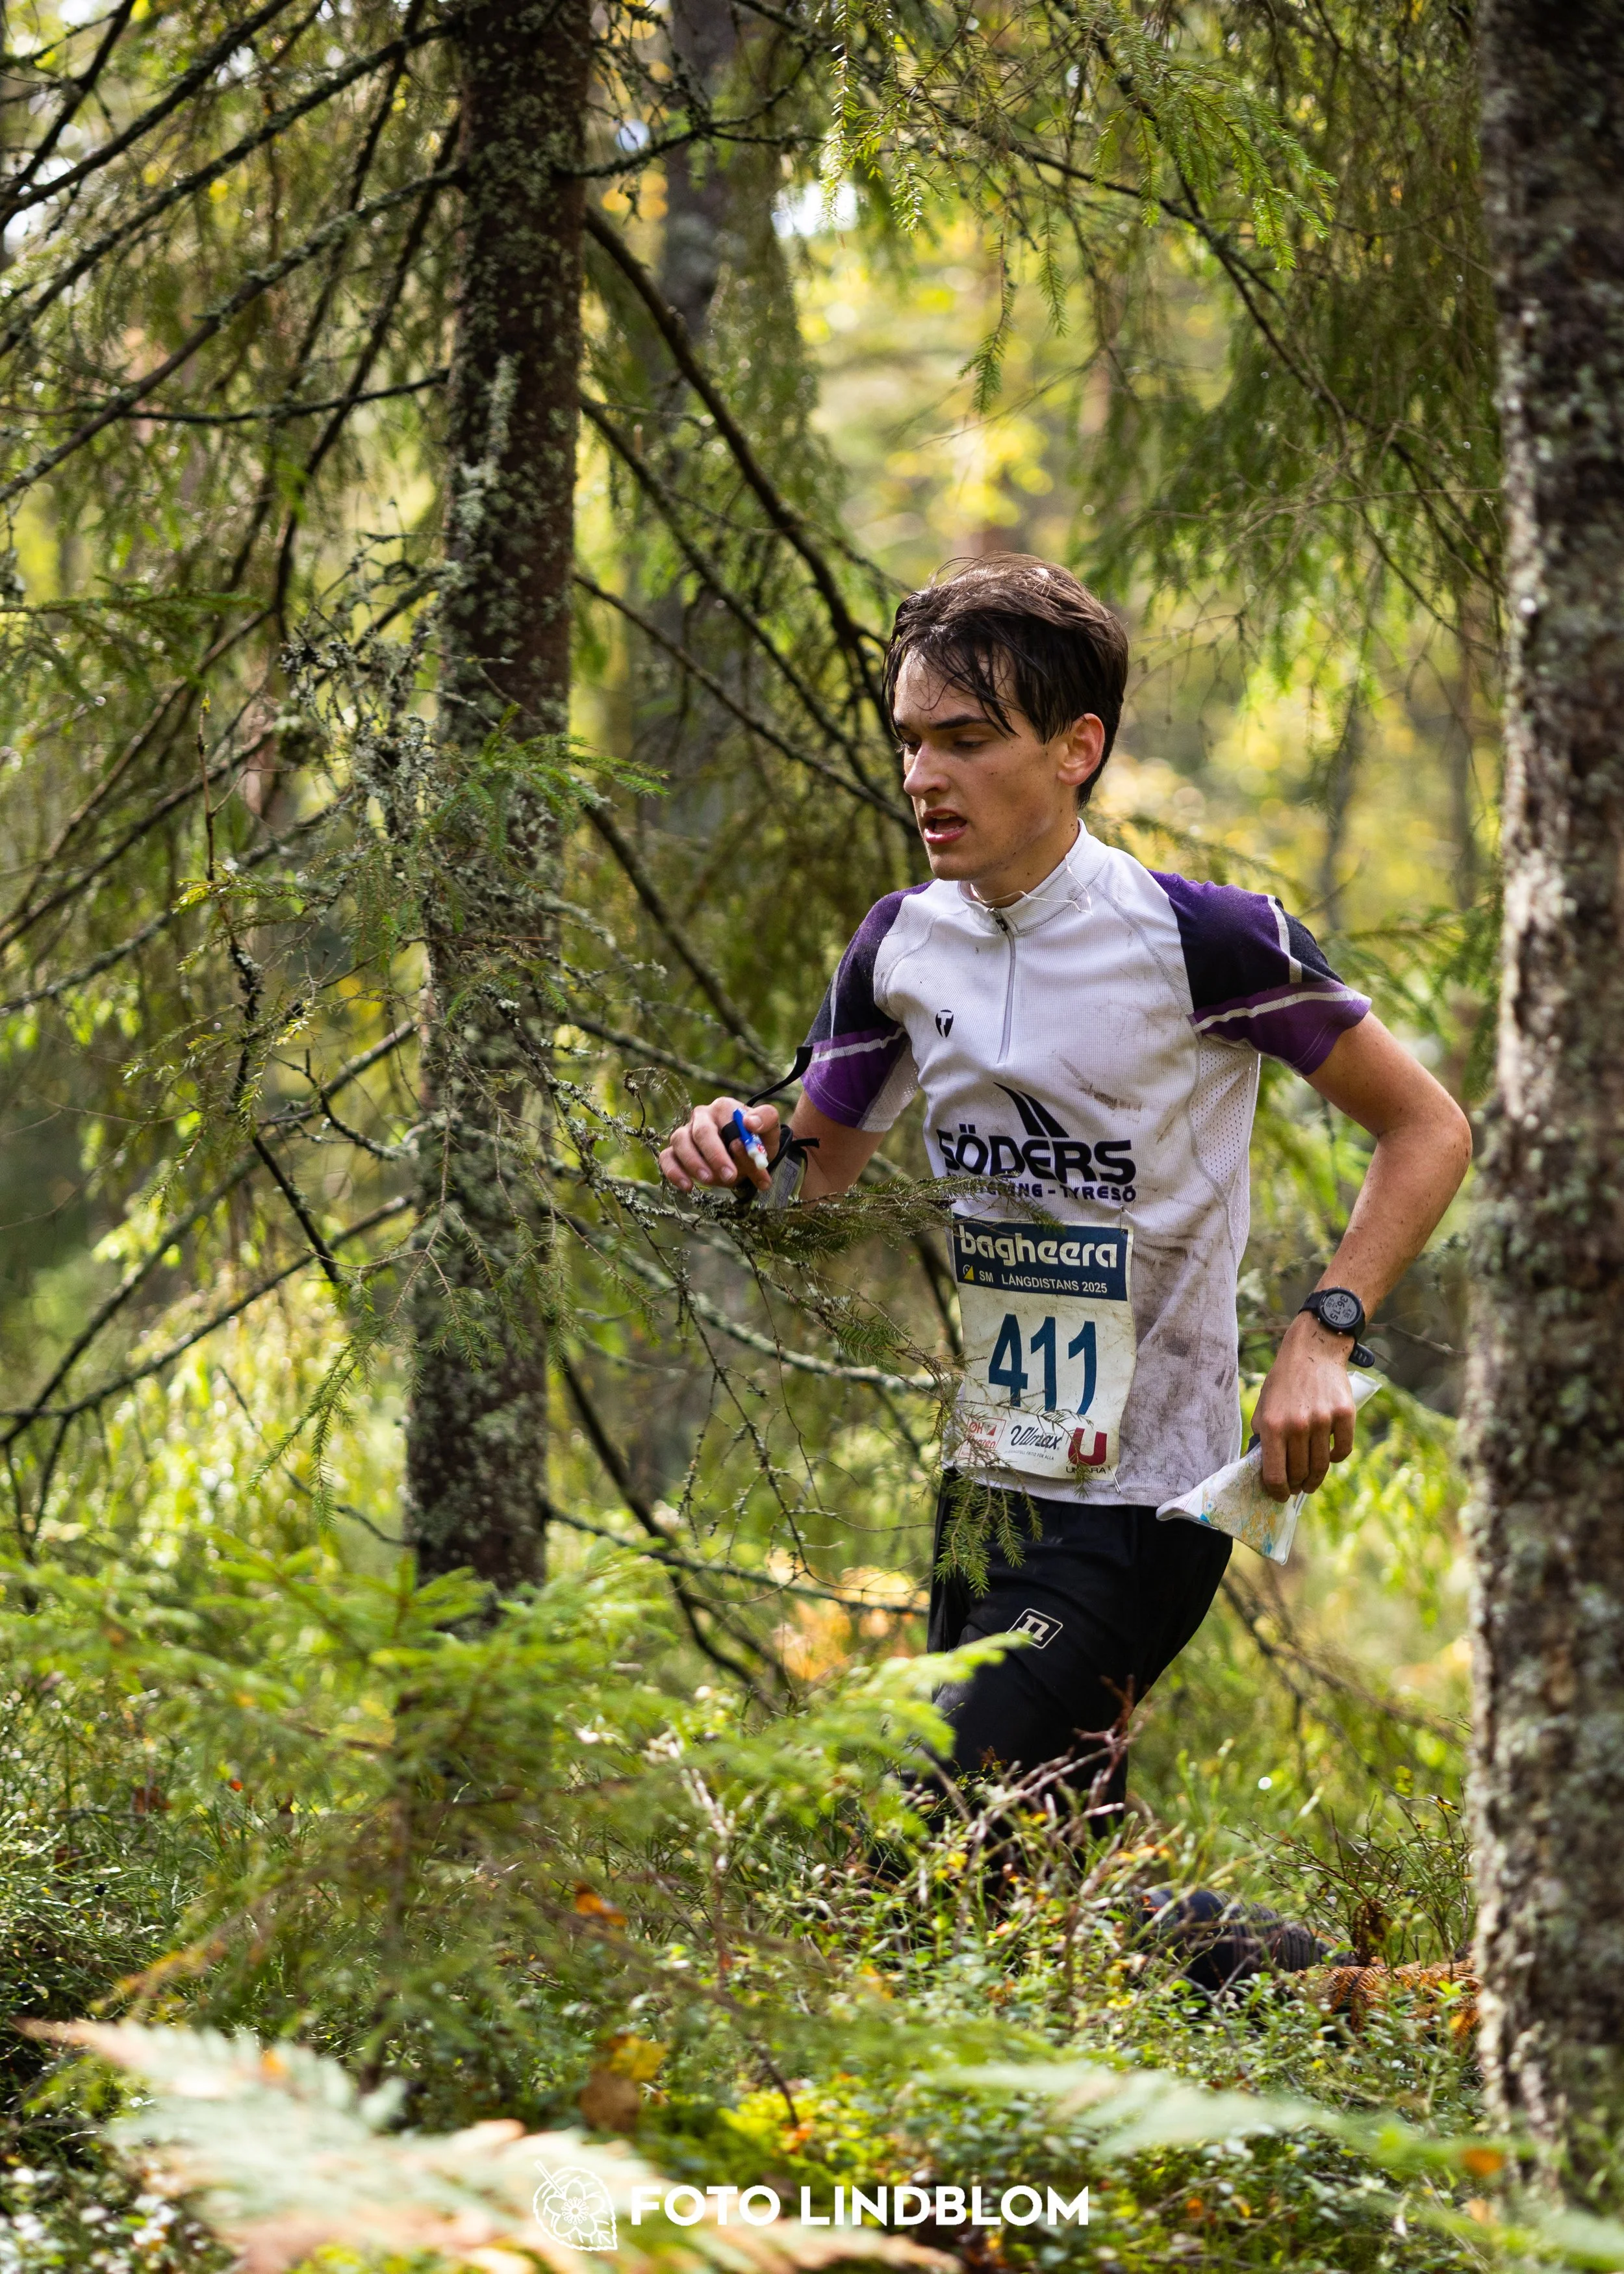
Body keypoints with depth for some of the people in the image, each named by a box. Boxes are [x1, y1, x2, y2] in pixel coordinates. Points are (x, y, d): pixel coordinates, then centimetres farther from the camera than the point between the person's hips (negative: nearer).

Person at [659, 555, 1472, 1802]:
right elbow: (816, 1172, 16)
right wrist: (734, 1150, -8)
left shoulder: (1208, 938, -13)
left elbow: (1429, 1128, -5)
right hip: (982, 1480, 7)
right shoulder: (903, 941, 4)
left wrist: (1323, 1336, -17)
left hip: (1144, 1503, -7)